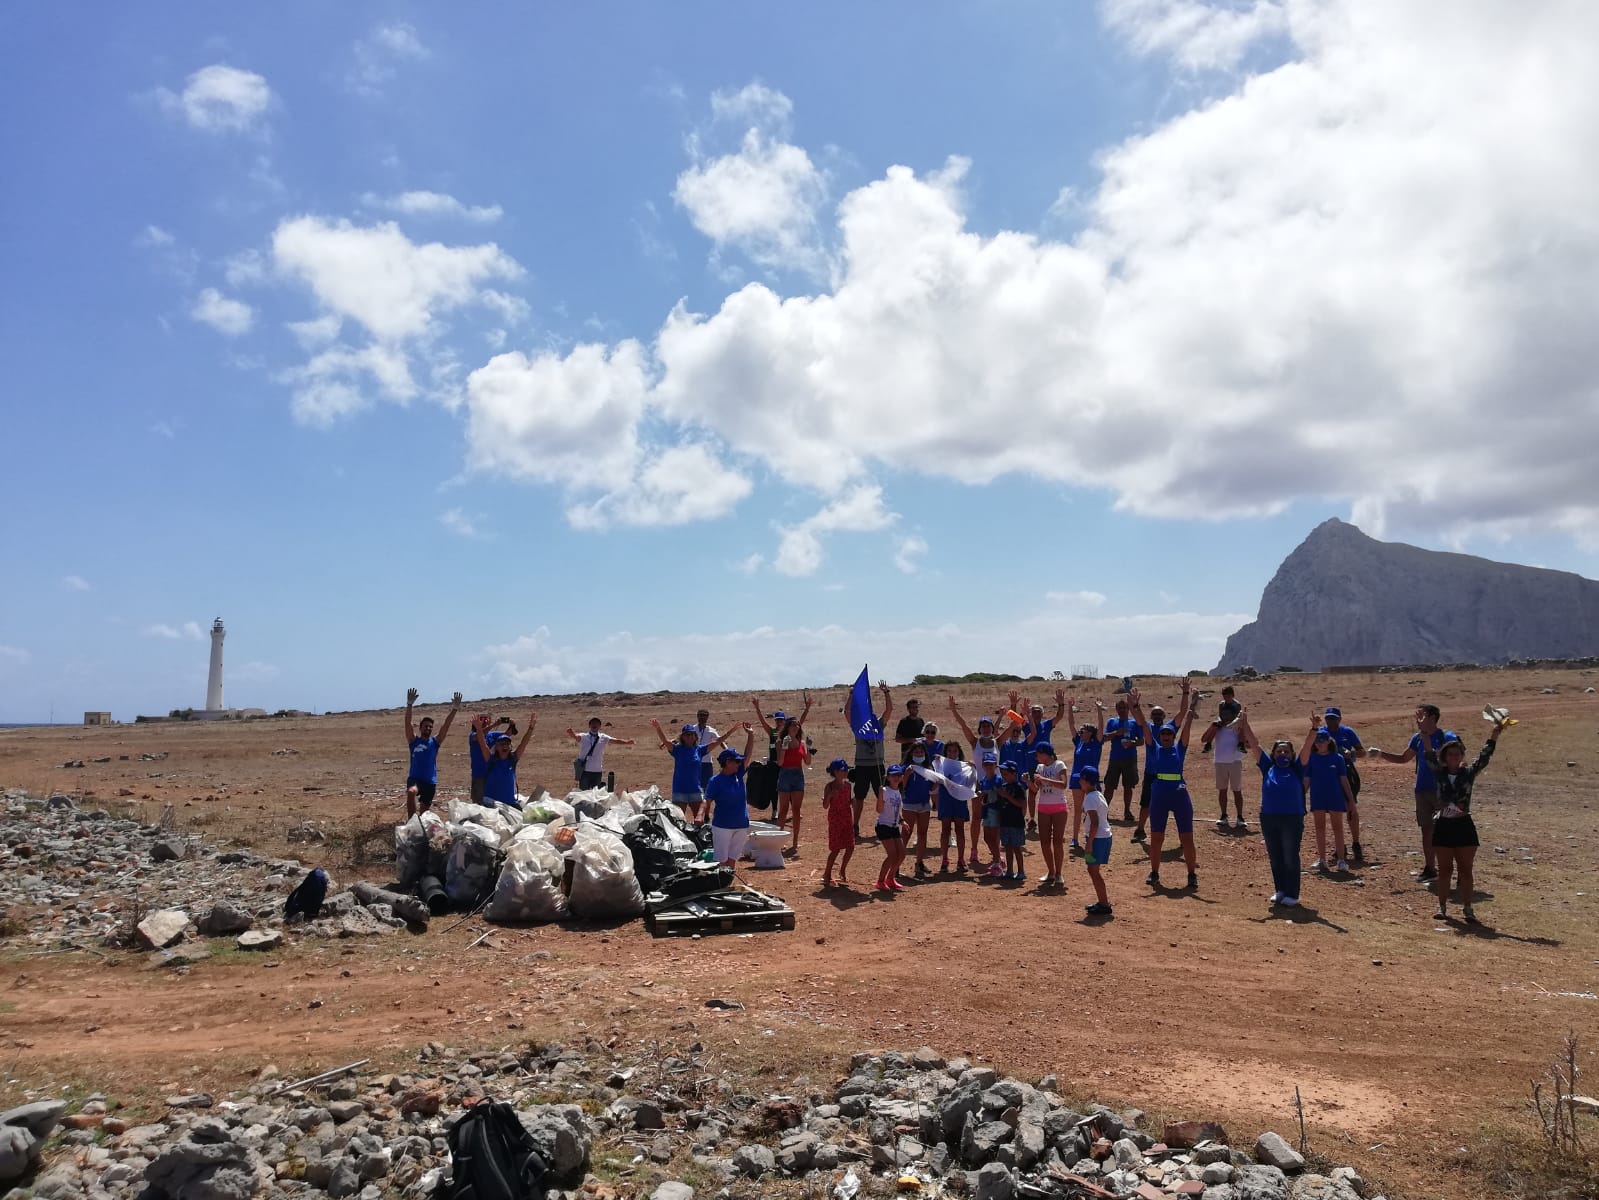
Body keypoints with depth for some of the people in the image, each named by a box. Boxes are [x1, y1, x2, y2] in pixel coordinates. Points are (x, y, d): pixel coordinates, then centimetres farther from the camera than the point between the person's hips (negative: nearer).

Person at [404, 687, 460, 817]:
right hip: (414, 778, -3)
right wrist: (410, 704, -23)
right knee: (411, 792, -35)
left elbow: (446, 725, -3)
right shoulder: (414, 741, 2)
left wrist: (455, 709, -13)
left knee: (424, 810, 11)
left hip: (430, 781, 3)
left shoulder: (435, 742, 6)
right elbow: (407, 723, -10)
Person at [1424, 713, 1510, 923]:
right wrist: (1423, 733, -24)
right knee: (1445, 869, 7)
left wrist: (1495, 734, -19)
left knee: (1466, 869, 4)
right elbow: (1430, 756, -11)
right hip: (1443, 826, 0)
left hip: (1464, 826, 0)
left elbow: (1484, 756, -9)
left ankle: (1467, 909, 11)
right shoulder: (1439, 773, 1)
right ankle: (1442, 907, 13)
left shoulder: (1469, 773, 1)